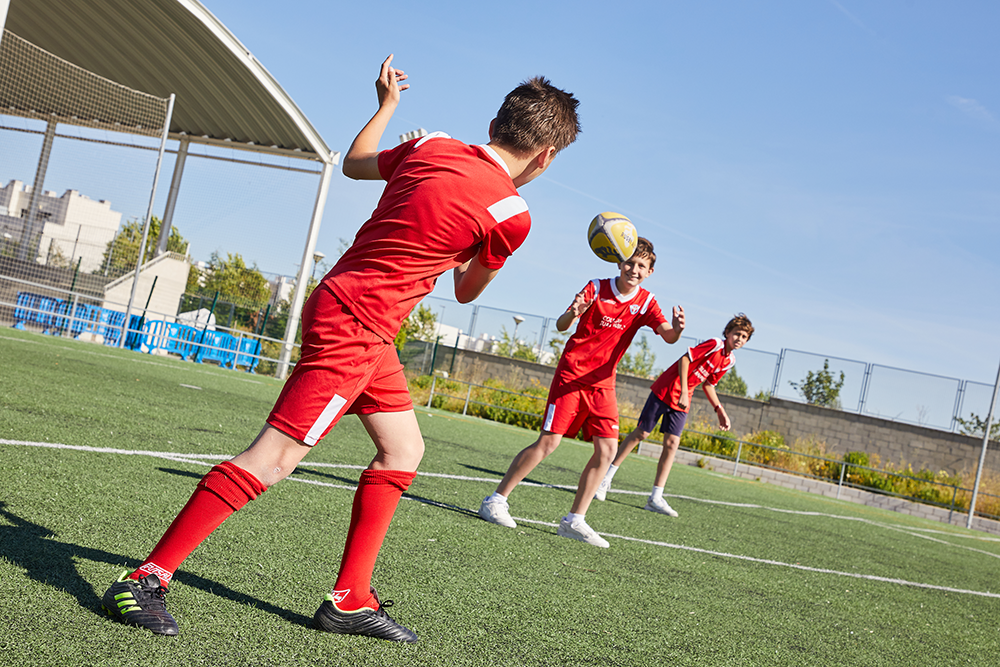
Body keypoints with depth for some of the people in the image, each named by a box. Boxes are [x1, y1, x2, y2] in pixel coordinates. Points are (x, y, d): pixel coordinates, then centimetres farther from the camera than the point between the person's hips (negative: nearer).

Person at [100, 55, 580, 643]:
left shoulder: (432, 146, 6)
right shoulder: (511, 214, -12)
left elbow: (355, 163, 24)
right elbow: (467, 291, 5)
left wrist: (387, 102, 38)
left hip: (354, 318, 10)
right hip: (355, 326, -10)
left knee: (404, 449, 13)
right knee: (277, 455, -9)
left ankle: (351, 600, 17)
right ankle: (145, 579, -3)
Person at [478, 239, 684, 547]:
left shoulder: (645, 302, 1)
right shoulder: (597, 288, -8)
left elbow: (667, 336, -13)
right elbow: (561, 325, -15)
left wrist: (676, 329, -37)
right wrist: (572, 314, -39)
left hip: (602, 383, 4)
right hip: (571, 374, -4)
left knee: (607, 449, -7)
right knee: (549, 441, -11)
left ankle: (574, 521, 2)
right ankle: (496, 501, 1)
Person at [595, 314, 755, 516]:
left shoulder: (729, 360, 8)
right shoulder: (715, 344, -15)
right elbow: (684, 359, -20)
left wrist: (720, 411, 14)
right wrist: (683, 392, -25)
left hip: (682, 403, 7)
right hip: (665, 390, -7)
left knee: (672, 443, -2)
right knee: (641, 433, -3)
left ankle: (656, 498, 0)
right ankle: (606, 478, 9)